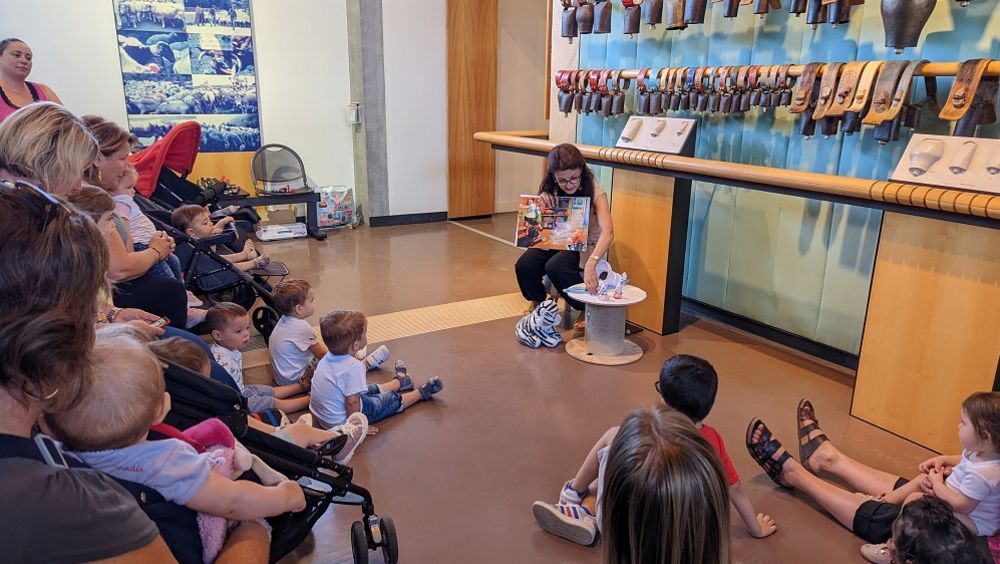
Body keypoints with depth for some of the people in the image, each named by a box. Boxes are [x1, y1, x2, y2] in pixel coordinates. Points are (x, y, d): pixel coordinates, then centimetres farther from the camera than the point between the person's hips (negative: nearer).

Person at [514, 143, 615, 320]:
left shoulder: (594, 191, -21)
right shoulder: (550, 192, -8)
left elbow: (608, 232, -36)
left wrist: (591, 264, -52)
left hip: (585, 246, -4)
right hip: (556, 242, 4)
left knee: (555, 267, -33)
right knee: (524, 265, -23)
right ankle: (539, 304, 9)